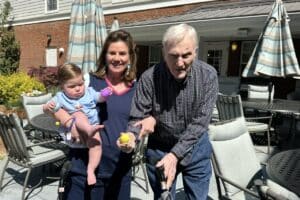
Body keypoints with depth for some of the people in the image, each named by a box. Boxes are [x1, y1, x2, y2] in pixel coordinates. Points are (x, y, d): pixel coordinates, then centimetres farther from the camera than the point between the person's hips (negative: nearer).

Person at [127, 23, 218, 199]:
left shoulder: (208, 75, -18)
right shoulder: (149, 78, -21)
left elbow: (200, 121, -20)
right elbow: (138, 117, -13)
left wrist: (175, 154, -27)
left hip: (196, 147, 1)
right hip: (159, 148, -1)